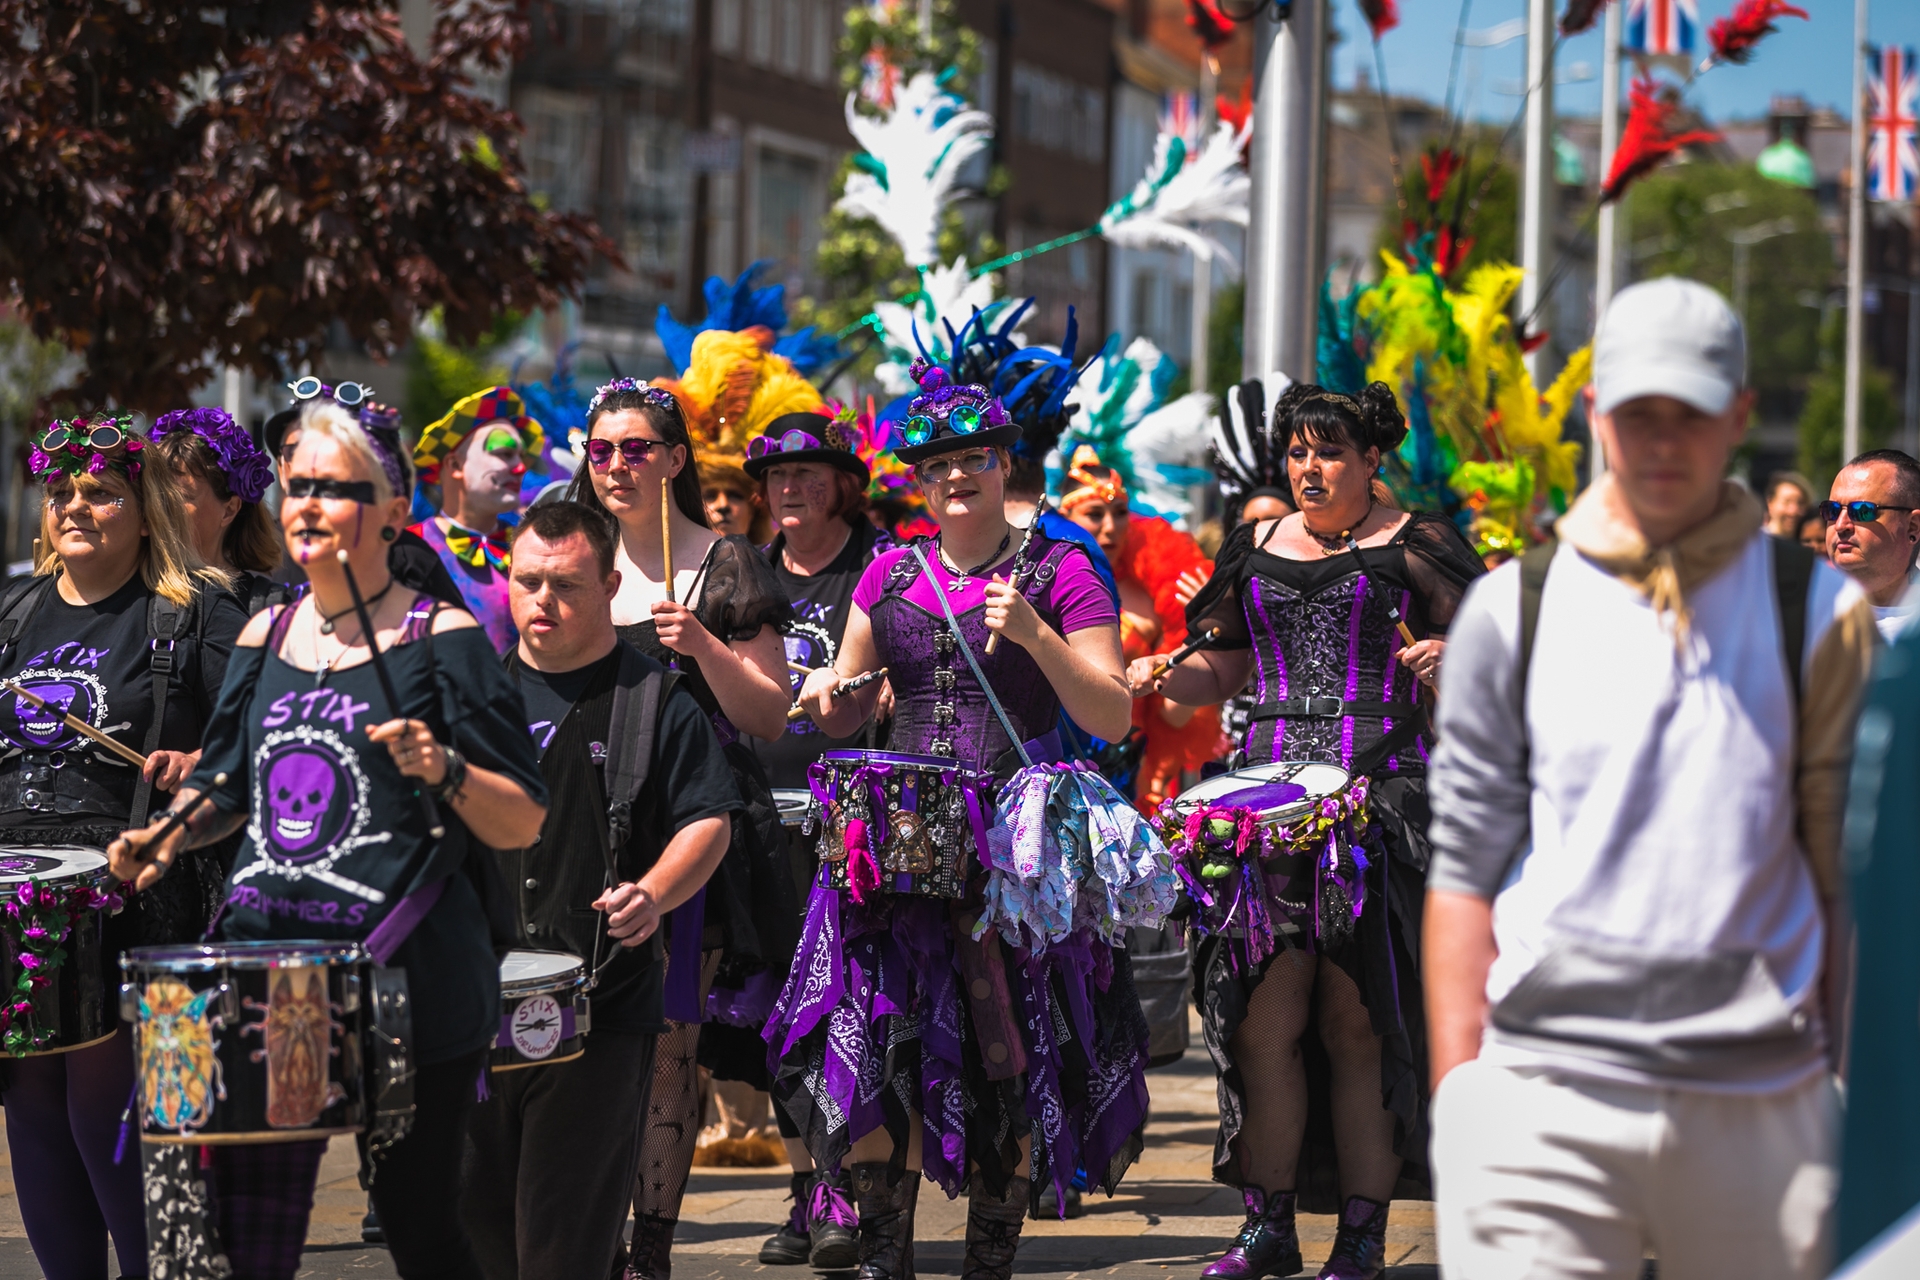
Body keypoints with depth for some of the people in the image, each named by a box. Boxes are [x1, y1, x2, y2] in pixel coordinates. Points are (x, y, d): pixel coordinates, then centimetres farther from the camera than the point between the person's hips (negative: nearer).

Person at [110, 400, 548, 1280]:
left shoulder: (443, 641, -3)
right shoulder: (264, 639, 14)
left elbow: (524, 825, -5)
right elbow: (224, 786, 27)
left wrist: (443, 770, -23)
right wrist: (171, 837, 7)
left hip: (406, 976, -5)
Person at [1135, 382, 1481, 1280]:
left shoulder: (1413, 546, 5)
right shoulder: (1256, 549, 17)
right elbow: (1223, 669, 22)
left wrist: (1446, 660, -21)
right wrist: (1166, 679, 2)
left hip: (1384, 795, -4)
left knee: (1357, 1020, -4)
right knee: (1263, 1012, -3)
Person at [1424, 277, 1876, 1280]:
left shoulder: (1818, 614, 7)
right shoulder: (1511, 614, 7)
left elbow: (1851, 867, 6)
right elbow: (1464, 870, 6)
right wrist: (1457, 1095, 0)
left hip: (1760, 1101, 1)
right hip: (1543, 1095, -1)